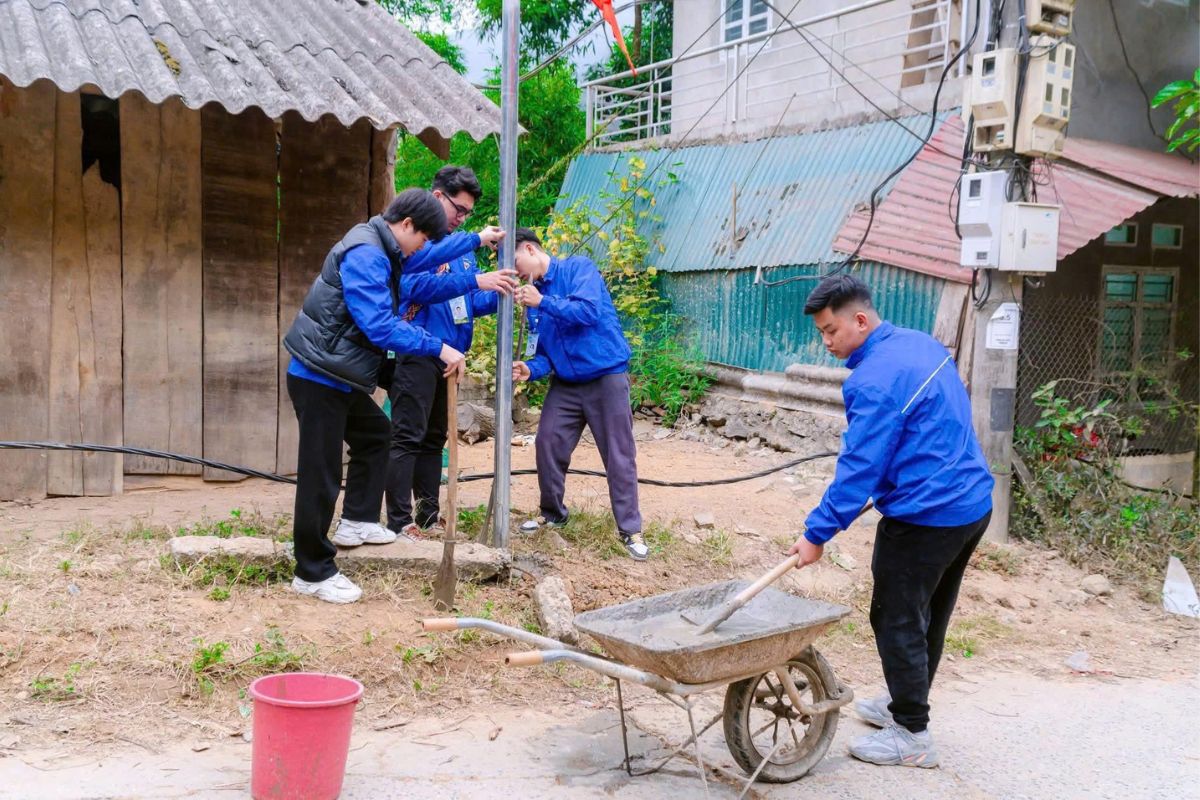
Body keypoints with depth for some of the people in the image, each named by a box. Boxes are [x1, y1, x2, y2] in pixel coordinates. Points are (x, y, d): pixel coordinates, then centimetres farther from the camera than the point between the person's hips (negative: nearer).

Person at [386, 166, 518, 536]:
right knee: (408, 437, -6)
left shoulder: (462, 244, 14)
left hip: (447, 353, 8)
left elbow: (468, 304, 15)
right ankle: (399, 522, -2)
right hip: (416, 351, -8)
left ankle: (429, 517, 21)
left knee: (434, 438, 13)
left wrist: (498, 295, -5)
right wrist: (474, 280, -27)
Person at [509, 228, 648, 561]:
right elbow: (544, 351, 9)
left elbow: (590, 311, -24)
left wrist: (543, 302, -25)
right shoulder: (532, 298, 10)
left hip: (606, 377, -6)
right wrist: (531, 369, -12)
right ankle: (553, 512, 22)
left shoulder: (578, 268, -8)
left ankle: (630, 529, 5)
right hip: (565, 384, 6)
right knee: (547, 445, 1)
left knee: (619, 455, -2)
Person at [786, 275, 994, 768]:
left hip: (925, 518, -10)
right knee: (929, 616, 21)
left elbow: (859, 467, -22)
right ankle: (906, 704, 36)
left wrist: (817, 534, -16)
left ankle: (912, 736, 13)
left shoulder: (875, 380, -21)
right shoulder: (923, 344, 8)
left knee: (896, 620, 3)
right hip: (974, 503, 10)